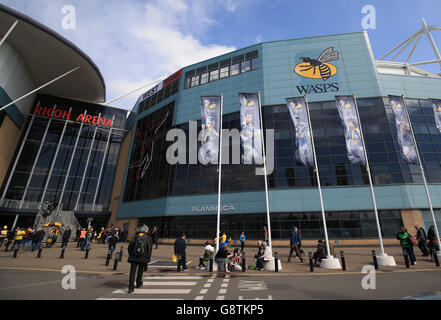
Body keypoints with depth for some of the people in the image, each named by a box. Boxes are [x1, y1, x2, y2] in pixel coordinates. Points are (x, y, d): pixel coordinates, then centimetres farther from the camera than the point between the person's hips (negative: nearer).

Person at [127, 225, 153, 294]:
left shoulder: (135, 236, 3)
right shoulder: (148, 238, -2)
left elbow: (129, 247, 5)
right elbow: (149, 249, -4)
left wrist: (130, 255, 19)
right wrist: (148, 259, 5)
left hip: (134, 258, 0)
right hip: (143, 258, 0)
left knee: (132, 272, 5)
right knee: (140, 272, 20)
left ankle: (131, 288, -1)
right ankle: (138, 284, 35)